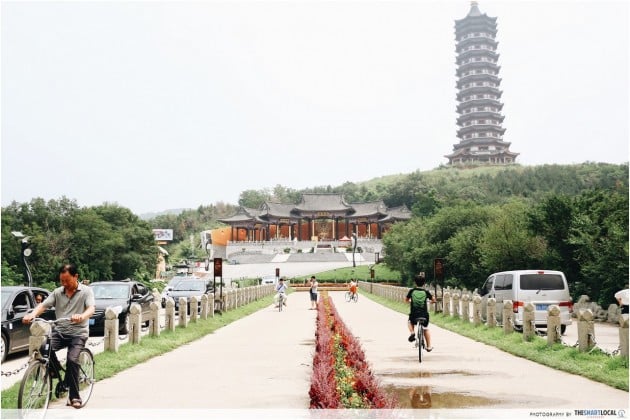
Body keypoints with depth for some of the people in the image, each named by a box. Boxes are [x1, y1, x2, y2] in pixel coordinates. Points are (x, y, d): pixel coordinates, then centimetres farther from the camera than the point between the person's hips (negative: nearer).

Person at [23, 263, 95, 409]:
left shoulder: (86, 291, -3)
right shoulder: (57, 292, 8)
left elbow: (91, 309, -18)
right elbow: (43, 305, -2)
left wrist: (82, 316, -42)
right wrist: (32, 314, -25)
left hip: (78, 332, -4)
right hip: (60, 331, 4)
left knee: (72, 360, -24)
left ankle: (74, 397, -12)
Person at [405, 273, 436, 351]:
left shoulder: (411, 291, -1)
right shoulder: (426, 292, -2)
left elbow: (406, 300, 11)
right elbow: (433, 299, -1)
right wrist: (431, 301, 23)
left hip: (413, 314, -1)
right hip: (424, 314, 1)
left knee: (410, 322, 33)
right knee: (426, 329, 25)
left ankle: (412, 332, 5)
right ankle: (429, 346, 24)